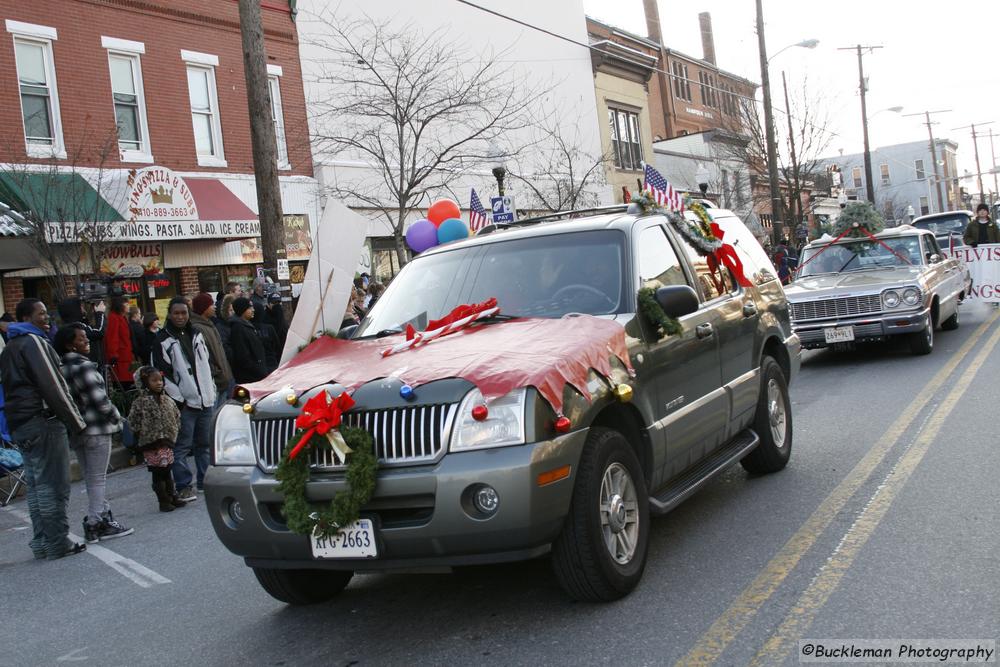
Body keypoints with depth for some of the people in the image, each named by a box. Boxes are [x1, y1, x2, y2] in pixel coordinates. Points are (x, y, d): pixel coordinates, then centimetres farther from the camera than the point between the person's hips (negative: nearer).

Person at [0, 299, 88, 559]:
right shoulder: (33, 342, -11)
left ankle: (41, 542, 18)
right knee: (54, 485, -5)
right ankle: (58, 543, -2)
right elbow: (52, 386, -17)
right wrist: (76, 422, -14)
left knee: (36, 486, 13)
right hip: (43, 421, -10)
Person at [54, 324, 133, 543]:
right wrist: (115, 416, -2)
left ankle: (105, 519, 21)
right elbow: (99, 399, -19)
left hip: (75, 431, 8)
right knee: (97, 478, -2)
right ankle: (96, 524, 1)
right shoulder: (84, 367, -16)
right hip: (96, 429, -8)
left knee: (91, 478, 14)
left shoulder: (61, 368, 9)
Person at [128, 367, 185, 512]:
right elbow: (133, 421, -13)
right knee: (158, 474, 0)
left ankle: (173, 497, 25)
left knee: (167, 472, 16)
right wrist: (143, 433, -10)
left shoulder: (167, 400, 8)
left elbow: (176, 415, 19)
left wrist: (174, 432, 10)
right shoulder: (141, 402, -11)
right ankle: (164, 502, 7)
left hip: (167, 442, 6)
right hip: (152, 445, -6)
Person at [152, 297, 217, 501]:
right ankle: (184, 486, 0)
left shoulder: (197, 335, 15)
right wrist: (178, 399, -11)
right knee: (182, 446, -5)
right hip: (184, 402, -6)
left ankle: (206, 481, 22)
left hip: (206, 400, 6)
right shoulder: (162, 340, -4)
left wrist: (211, 390, 14)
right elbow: (163, 374, -7)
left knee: (205, 443, 12)